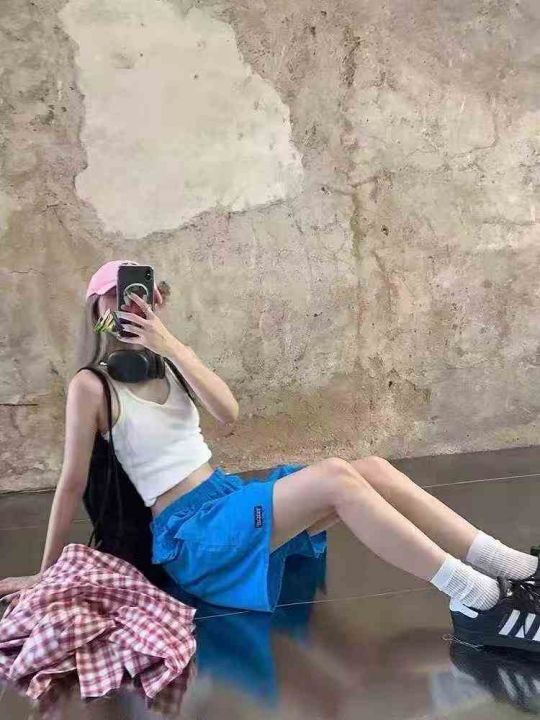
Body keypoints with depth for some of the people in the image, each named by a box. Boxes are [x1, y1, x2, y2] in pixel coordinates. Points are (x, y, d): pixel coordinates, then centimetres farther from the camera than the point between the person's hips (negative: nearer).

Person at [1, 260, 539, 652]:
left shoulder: (167, 365, 11)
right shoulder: (92, 385, -6)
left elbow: (229, 414, -6)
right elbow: (72, 483, -3)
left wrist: (172, 347, -14)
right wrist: (46, 574, 2)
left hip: (232, 498, 7)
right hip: (189, 533, -7)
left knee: (371, 469, -13)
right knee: (335, 477, -28)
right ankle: (480, 601, -29)